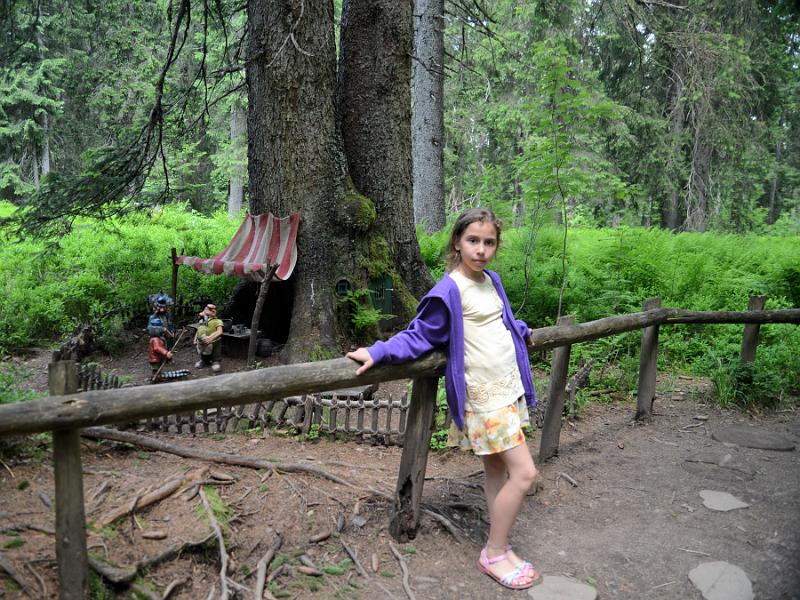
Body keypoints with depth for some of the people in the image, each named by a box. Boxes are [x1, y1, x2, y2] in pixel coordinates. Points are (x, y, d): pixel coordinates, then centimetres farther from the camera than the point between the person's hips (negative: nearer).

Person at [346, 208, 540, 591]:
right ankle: (494, 554, 10)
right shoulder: (449, 291, -15)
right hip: (483, 396, -7)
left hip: (509, 386, 8)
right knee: (524, 472, -7)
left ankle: (499, 548, 26)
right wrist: (378, 353, -19)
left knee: (497, 470, 13)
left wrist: (523, 333, 41)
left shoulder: (492, 281, 9)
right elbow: (419, 336, -10)